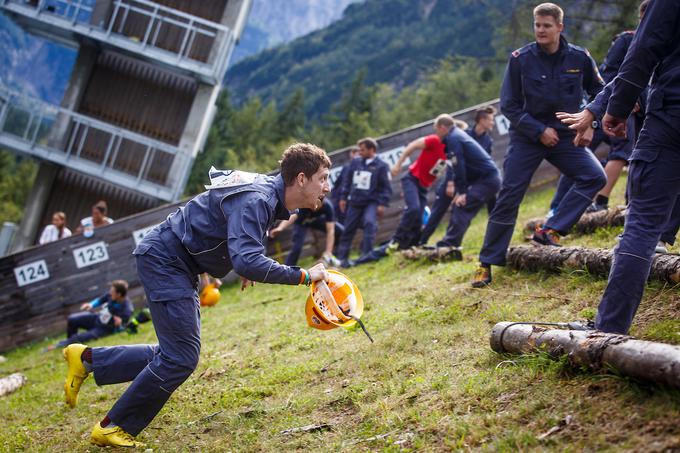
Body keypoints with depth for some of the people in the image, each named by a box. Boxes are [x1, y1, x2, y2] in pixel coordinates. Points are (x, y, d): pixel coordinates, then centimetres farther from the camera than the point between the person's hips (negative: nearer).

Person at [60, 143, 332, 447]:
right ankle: (113, 428, 2)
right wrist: (304, 276, -30)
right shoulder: (255, 200, -26)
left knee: (175, 355, 10)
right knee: (180, 358, -12)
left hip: (179, 265, 10)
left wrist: (245, 265, 11)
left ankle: (86, 359, 20)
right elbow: (248, 263, -39)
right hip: (164, 258, -10)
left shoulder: (267, 194, 6)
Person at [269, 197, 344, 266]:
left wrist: (328, 252, -40)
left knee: (340, 230, -11)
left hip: (316, 220, 3)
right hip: (301, 222, -3)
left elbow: (330, 230, -33)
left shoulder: (327, 206, -34)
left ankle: (328, 256, 10)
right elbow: (292, 216, -58)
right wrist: (280, 228, -78)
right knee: (297, 247, -23)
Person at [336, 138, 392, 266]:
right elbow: (347, 181, 14)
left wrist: (382, 204, -12)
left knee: (369, 223, -27)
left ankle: (366, 254, -19)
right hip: (355, 202, 4)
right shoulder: (355, 163, 7)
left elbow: (386, 187, -5)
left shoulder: (381, 166, -4)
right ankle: (342, 258, 16)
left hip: (372, 202, -4)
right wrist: (343, 197, 10)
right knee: (348, 229, 6)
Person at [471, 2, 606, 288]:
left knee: (594, 176, -18)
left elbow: (598, 90, 10)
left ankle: (550, 231, -11)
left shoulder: (579, 58, -5)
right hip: (526, 136, -2)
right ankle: (487, 264, 4)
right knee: (508, 198, -6)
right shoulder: (520, 59, -10)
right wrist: (539, 131, -15)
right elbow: (508, 106, -7)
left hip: (564, 136, 2)